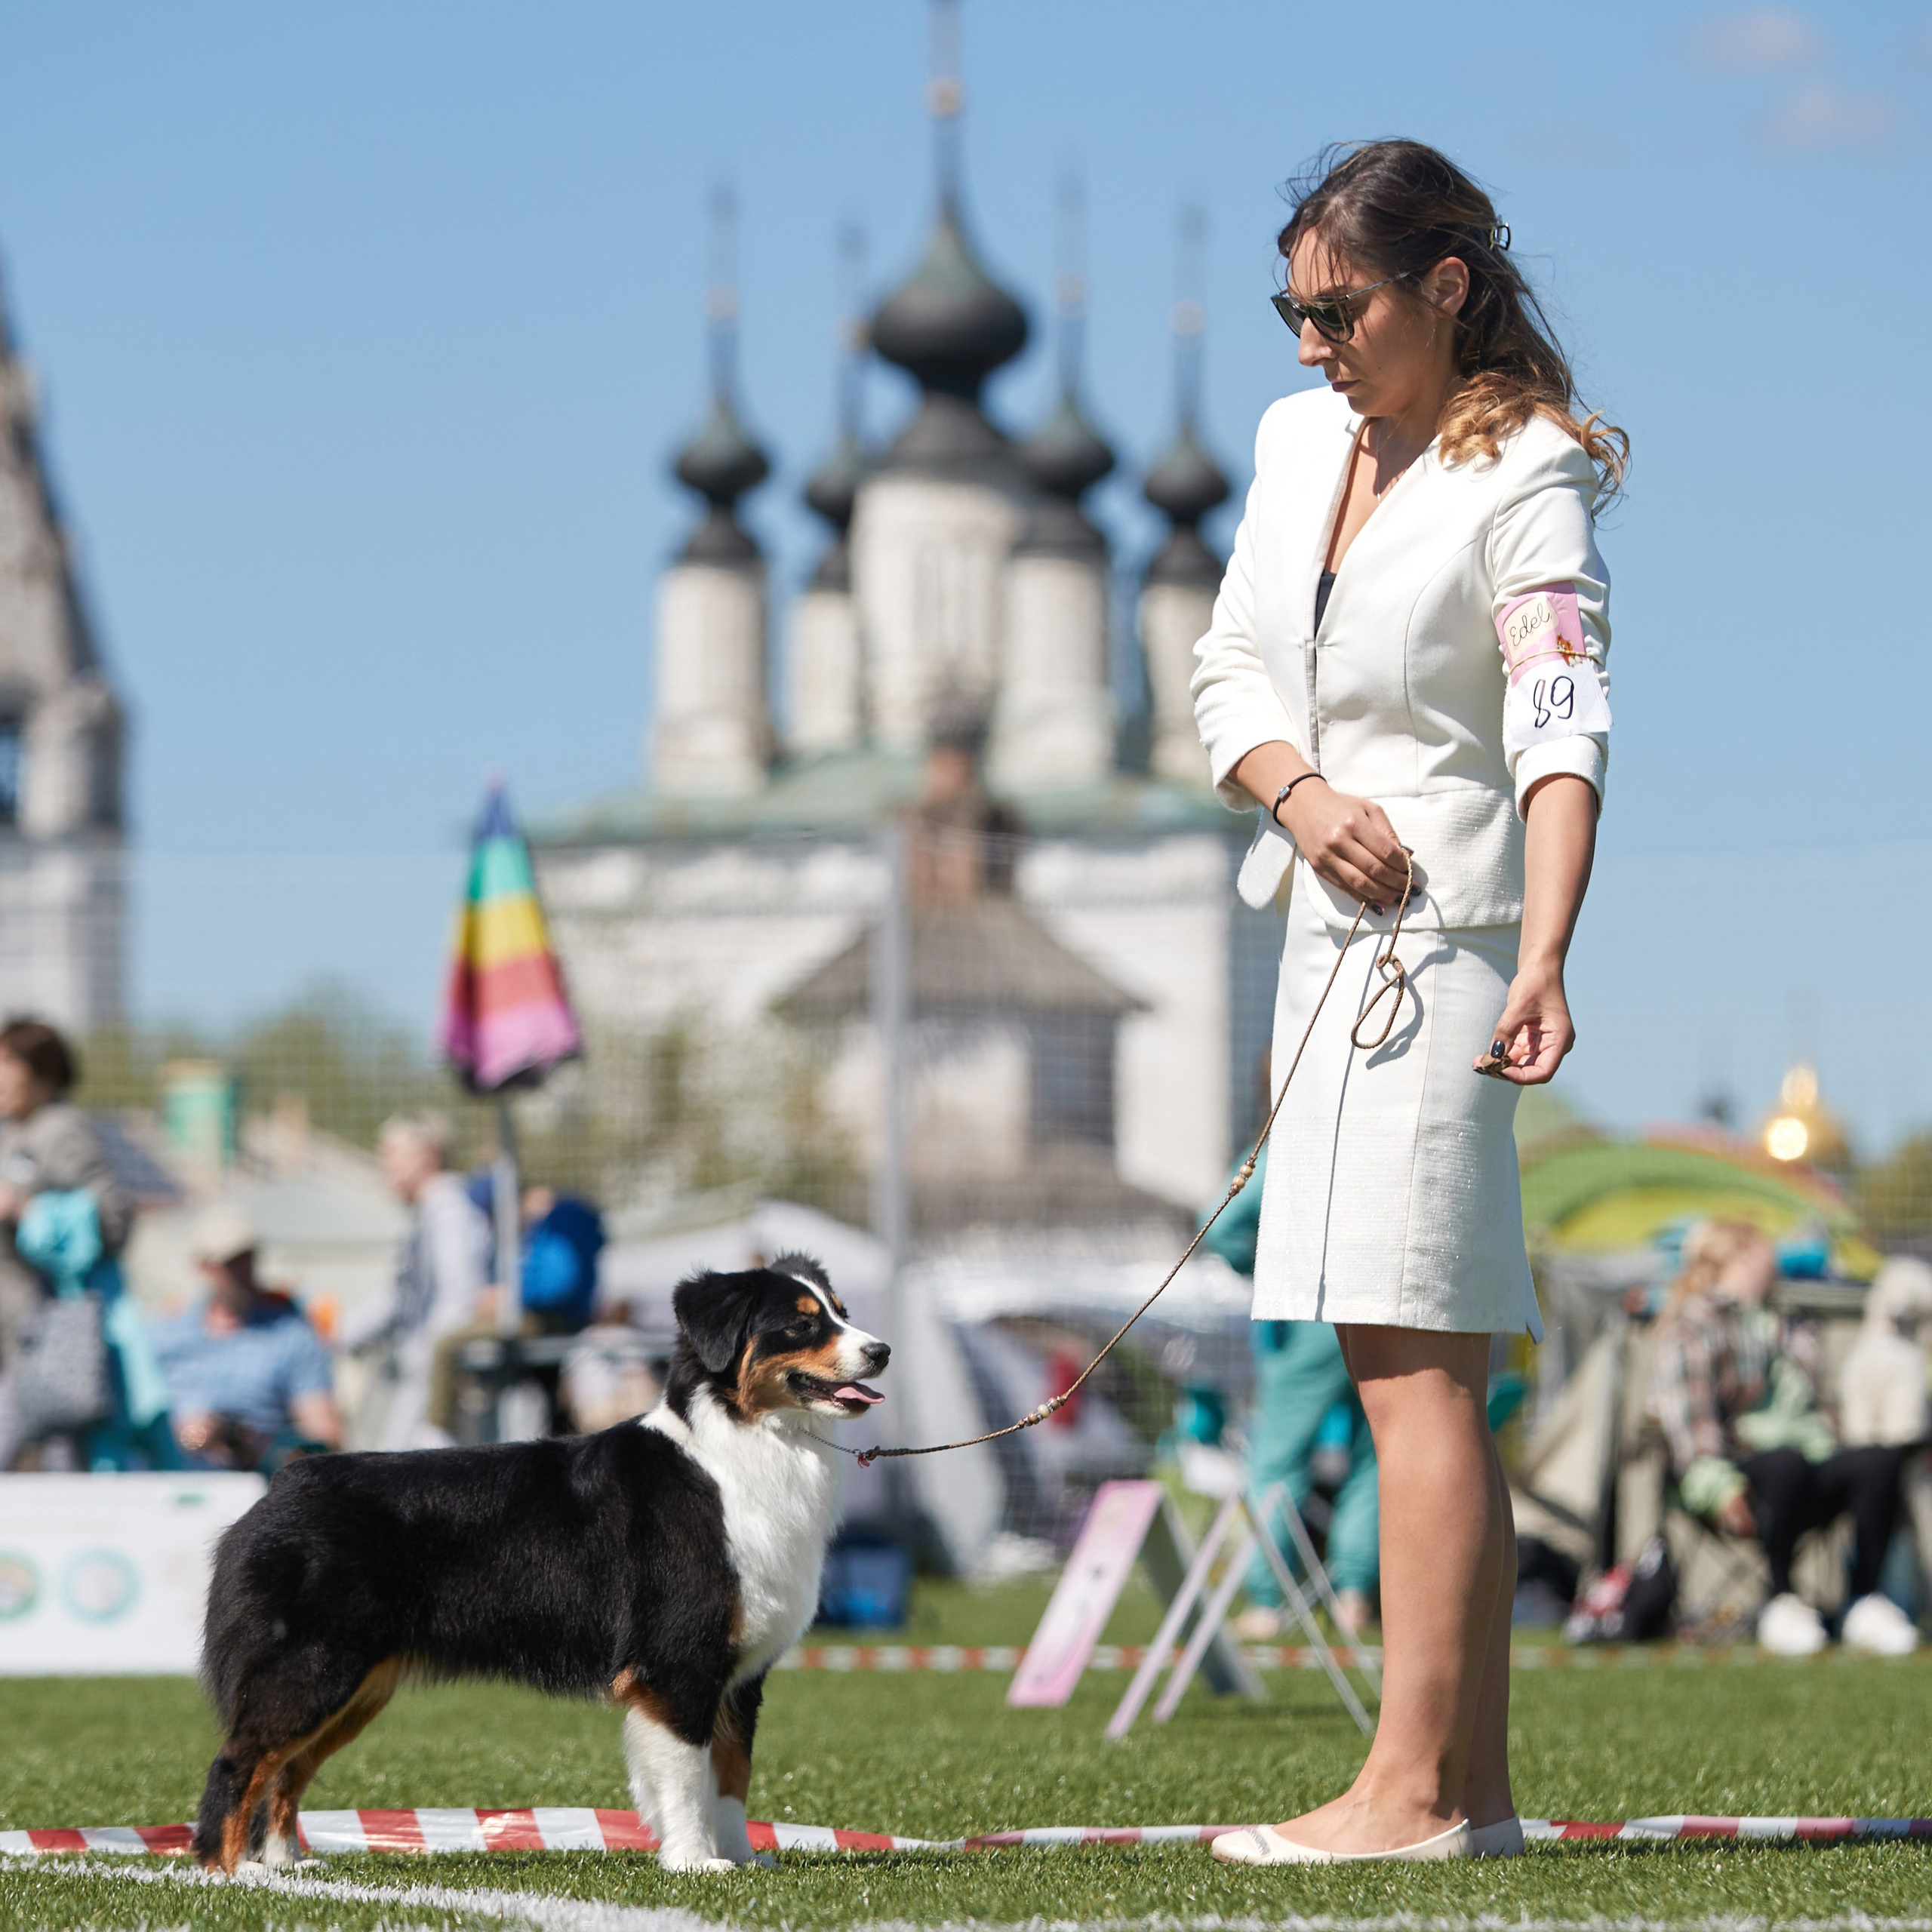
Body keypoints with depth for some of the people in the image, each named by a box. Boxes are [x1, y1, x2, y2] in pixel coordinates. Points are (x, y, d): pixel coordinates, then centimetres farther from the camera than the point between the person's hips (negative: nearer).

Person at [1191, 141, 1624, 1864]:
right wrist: (1298, 791, -8)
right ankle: (1476, 1787, 12)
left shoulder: (1528, 479, -11)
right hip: (1335, 928, 8)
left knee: (1412, 1364, -13)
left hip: (1446, 931, -8)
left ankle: (1412, 1788, -14)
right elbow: (1230, 670, 14)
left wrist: (1543, 962, -36)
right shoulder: (1301, 442, 12)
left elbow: (1564, 732, -22)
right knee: (1412, 1373, 9)